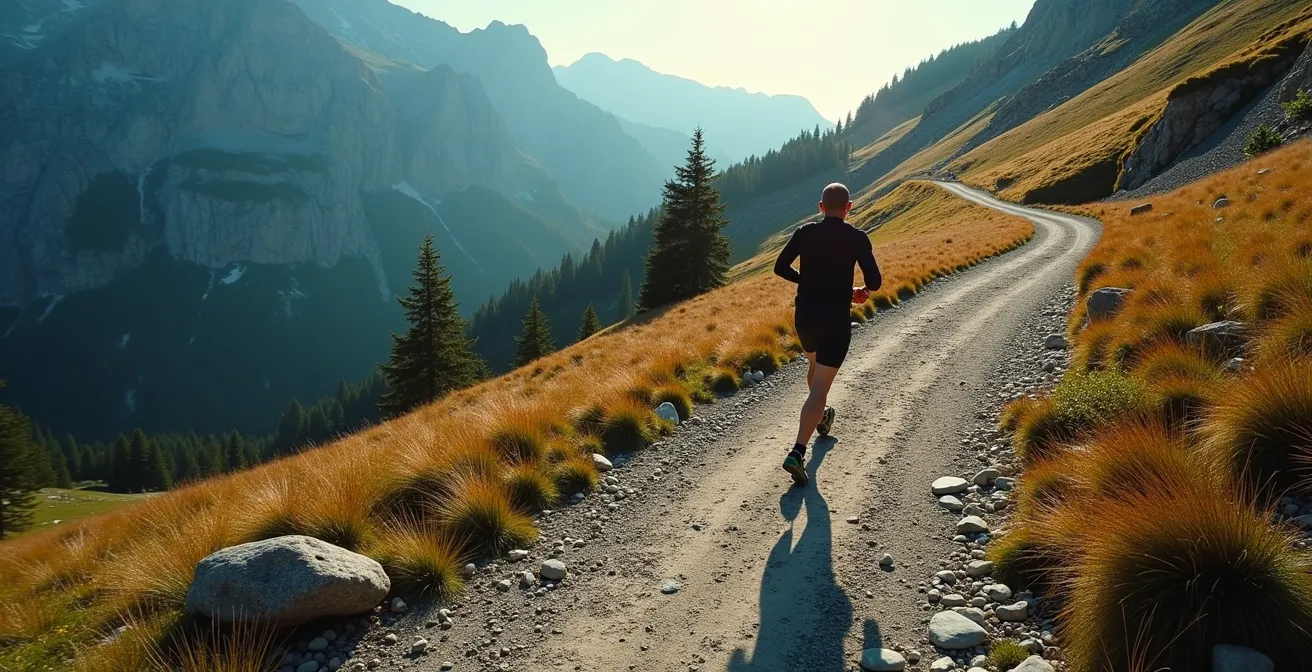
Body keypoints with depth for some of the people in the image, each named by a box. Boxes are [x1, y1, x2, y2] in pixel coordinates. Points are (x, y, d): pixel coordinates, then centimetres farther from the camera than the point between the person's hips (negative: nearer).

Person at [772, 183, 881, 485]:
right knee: (820, 386, -6)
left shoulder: (804, 232, 1)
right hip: (836, 320, -4)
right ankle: (797, 452, -19)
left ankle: (821, 416, 54)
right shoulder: (857, 238, -7)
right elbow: (874, 280, -12)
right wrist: (863, 290, 11)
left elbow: (780, 267, 0)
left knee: (815, 367, 31)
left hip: (804, 315, 4)